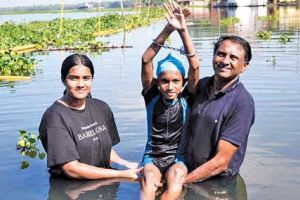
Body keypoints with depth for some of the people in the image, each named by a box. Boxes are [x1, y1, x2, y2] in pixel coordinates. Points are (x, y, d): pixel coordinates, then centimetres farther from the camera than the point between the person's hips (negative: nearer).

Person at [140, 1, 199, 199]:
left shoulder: (186, 99, -4)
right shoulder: (152, 97, -4)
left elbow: (195, 67, -19)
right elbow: (146, 61, -16)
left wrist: (183, 30, -27)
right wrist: (168, 29, -25)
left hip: (178, 157, 0)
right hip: (152, 156, 1)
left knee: (175, 181, -33)